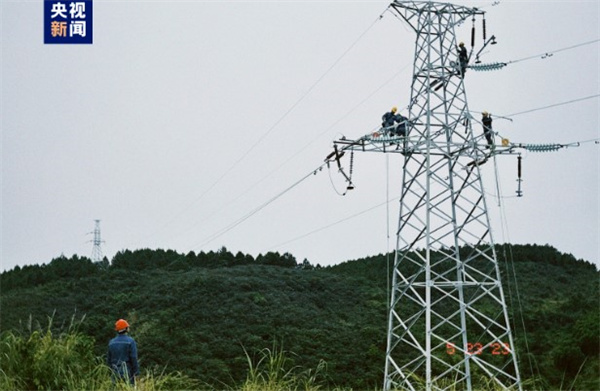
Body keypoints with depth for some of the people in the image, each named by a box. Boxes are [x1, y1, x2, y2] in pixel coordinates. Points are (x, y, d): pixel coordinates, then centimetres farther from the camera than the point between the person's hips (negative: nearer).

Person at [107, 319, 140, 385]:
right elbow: (134, 358, -12)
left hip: (116, 373, 5)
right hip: (127, 373, -5)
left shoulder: (111, 342, 7)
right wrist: (136, 373, -6)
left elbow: (108, 360, 11)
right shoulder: (130, 341, -8)